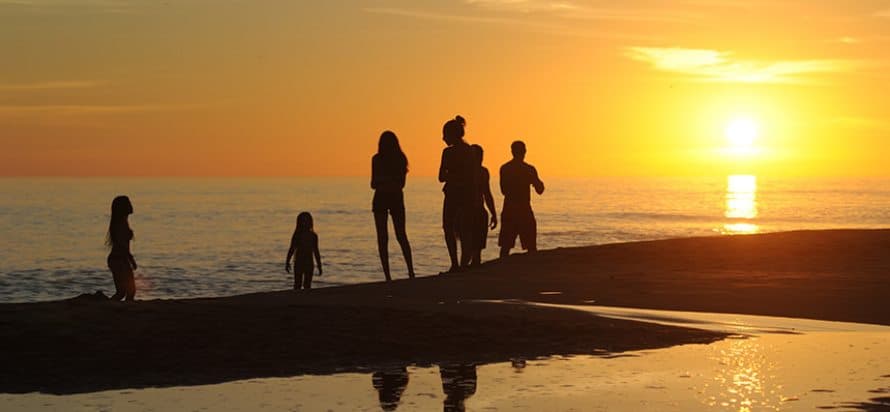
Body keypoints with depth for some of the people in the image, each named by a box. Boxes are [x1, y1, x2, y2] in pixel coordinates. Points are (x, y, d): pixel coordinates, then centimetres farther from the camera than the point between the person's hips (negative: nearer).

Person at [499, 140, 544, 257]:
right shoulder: (529, 169, -8)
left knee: (505, 246, 7)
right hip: (524, 210, -3)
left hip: (508, 210, 3)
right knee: (531, 247, 4)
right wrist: (540, 183, 19)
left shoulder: (504, 169, 3)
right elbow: (540, 190, -2)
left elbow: (504, 191, 10)